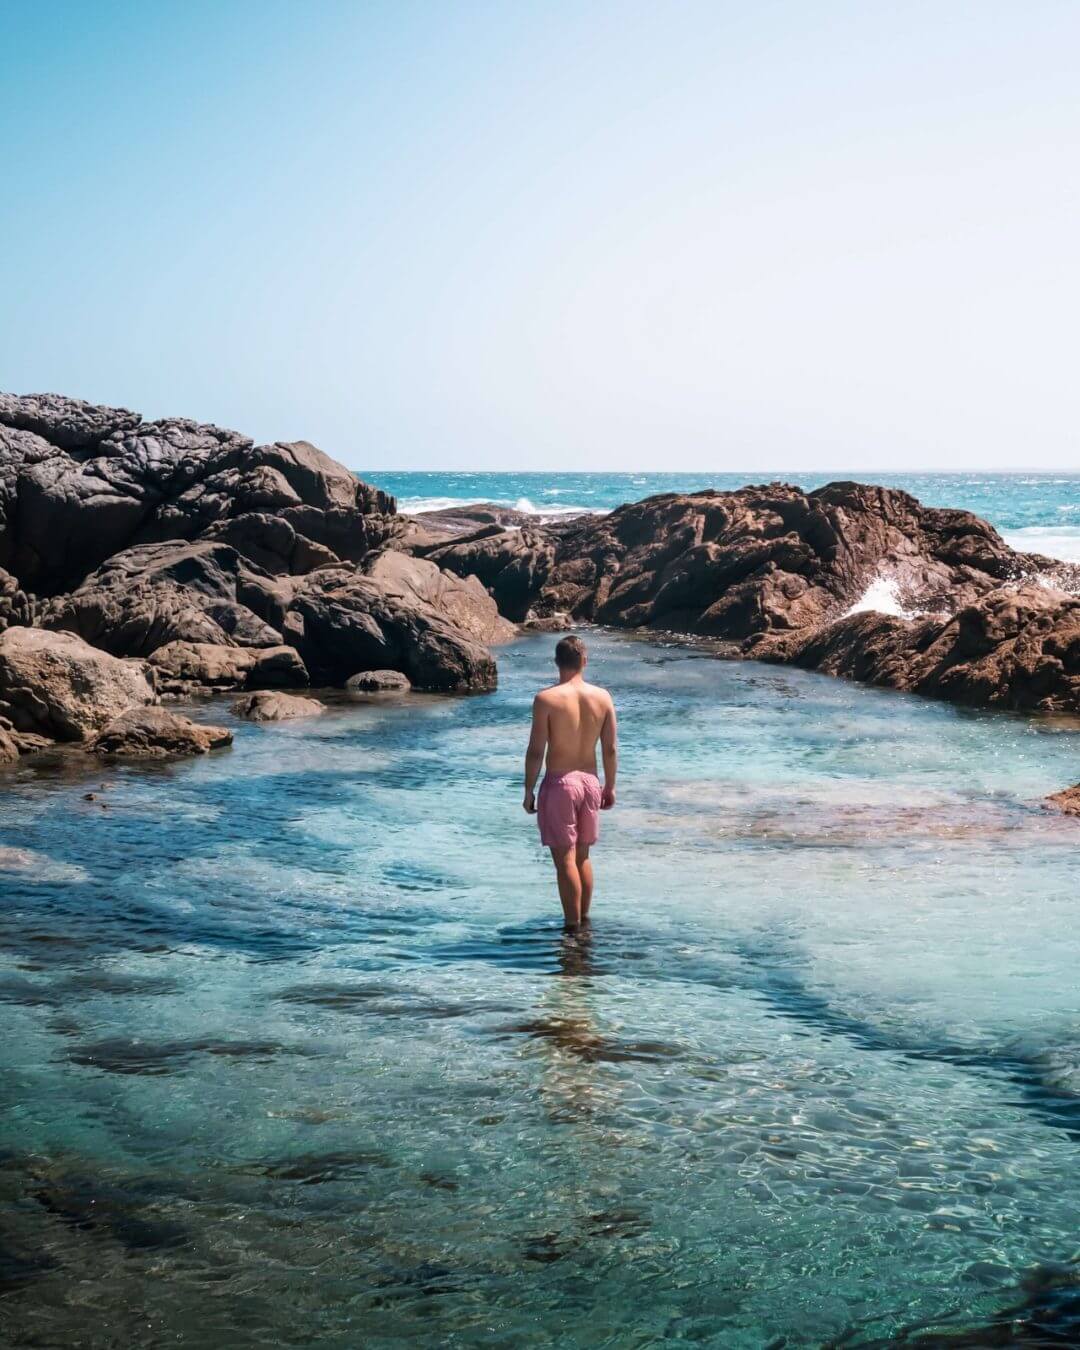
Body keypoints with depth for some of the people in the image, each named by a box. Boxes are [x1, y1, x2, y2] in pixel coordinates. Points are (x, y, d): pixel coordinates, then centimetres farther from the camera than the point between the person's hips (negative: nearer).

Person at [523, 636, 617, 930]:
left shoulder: (546, 699, -13)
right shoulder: (602, 697, -1)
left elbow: (536, 751, -13)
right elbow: (611, 749, 3)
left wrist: (528, 791, -3)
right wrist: (609, 787, 14)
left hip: (559, 784, -5)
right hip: (590, 782, 5)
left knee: (565, 859, 0)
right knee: (582, 856, 18)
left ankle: (573, 927, 2)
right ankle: (584, 919, 27)